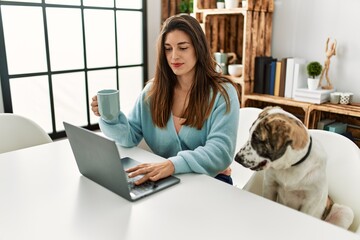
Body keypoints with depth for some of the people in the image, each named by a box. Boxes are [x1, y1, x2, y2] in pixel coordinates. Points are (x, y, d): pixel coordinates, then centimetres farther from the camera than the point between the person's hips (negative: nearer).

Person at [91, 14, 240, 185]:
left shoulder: (222, 93, -11)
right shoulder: (152, 90, 2)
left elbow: (221, 151, -21)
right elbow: (131, 136, 4)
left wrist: (174, 164, -37)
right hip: (164, 178, 4)